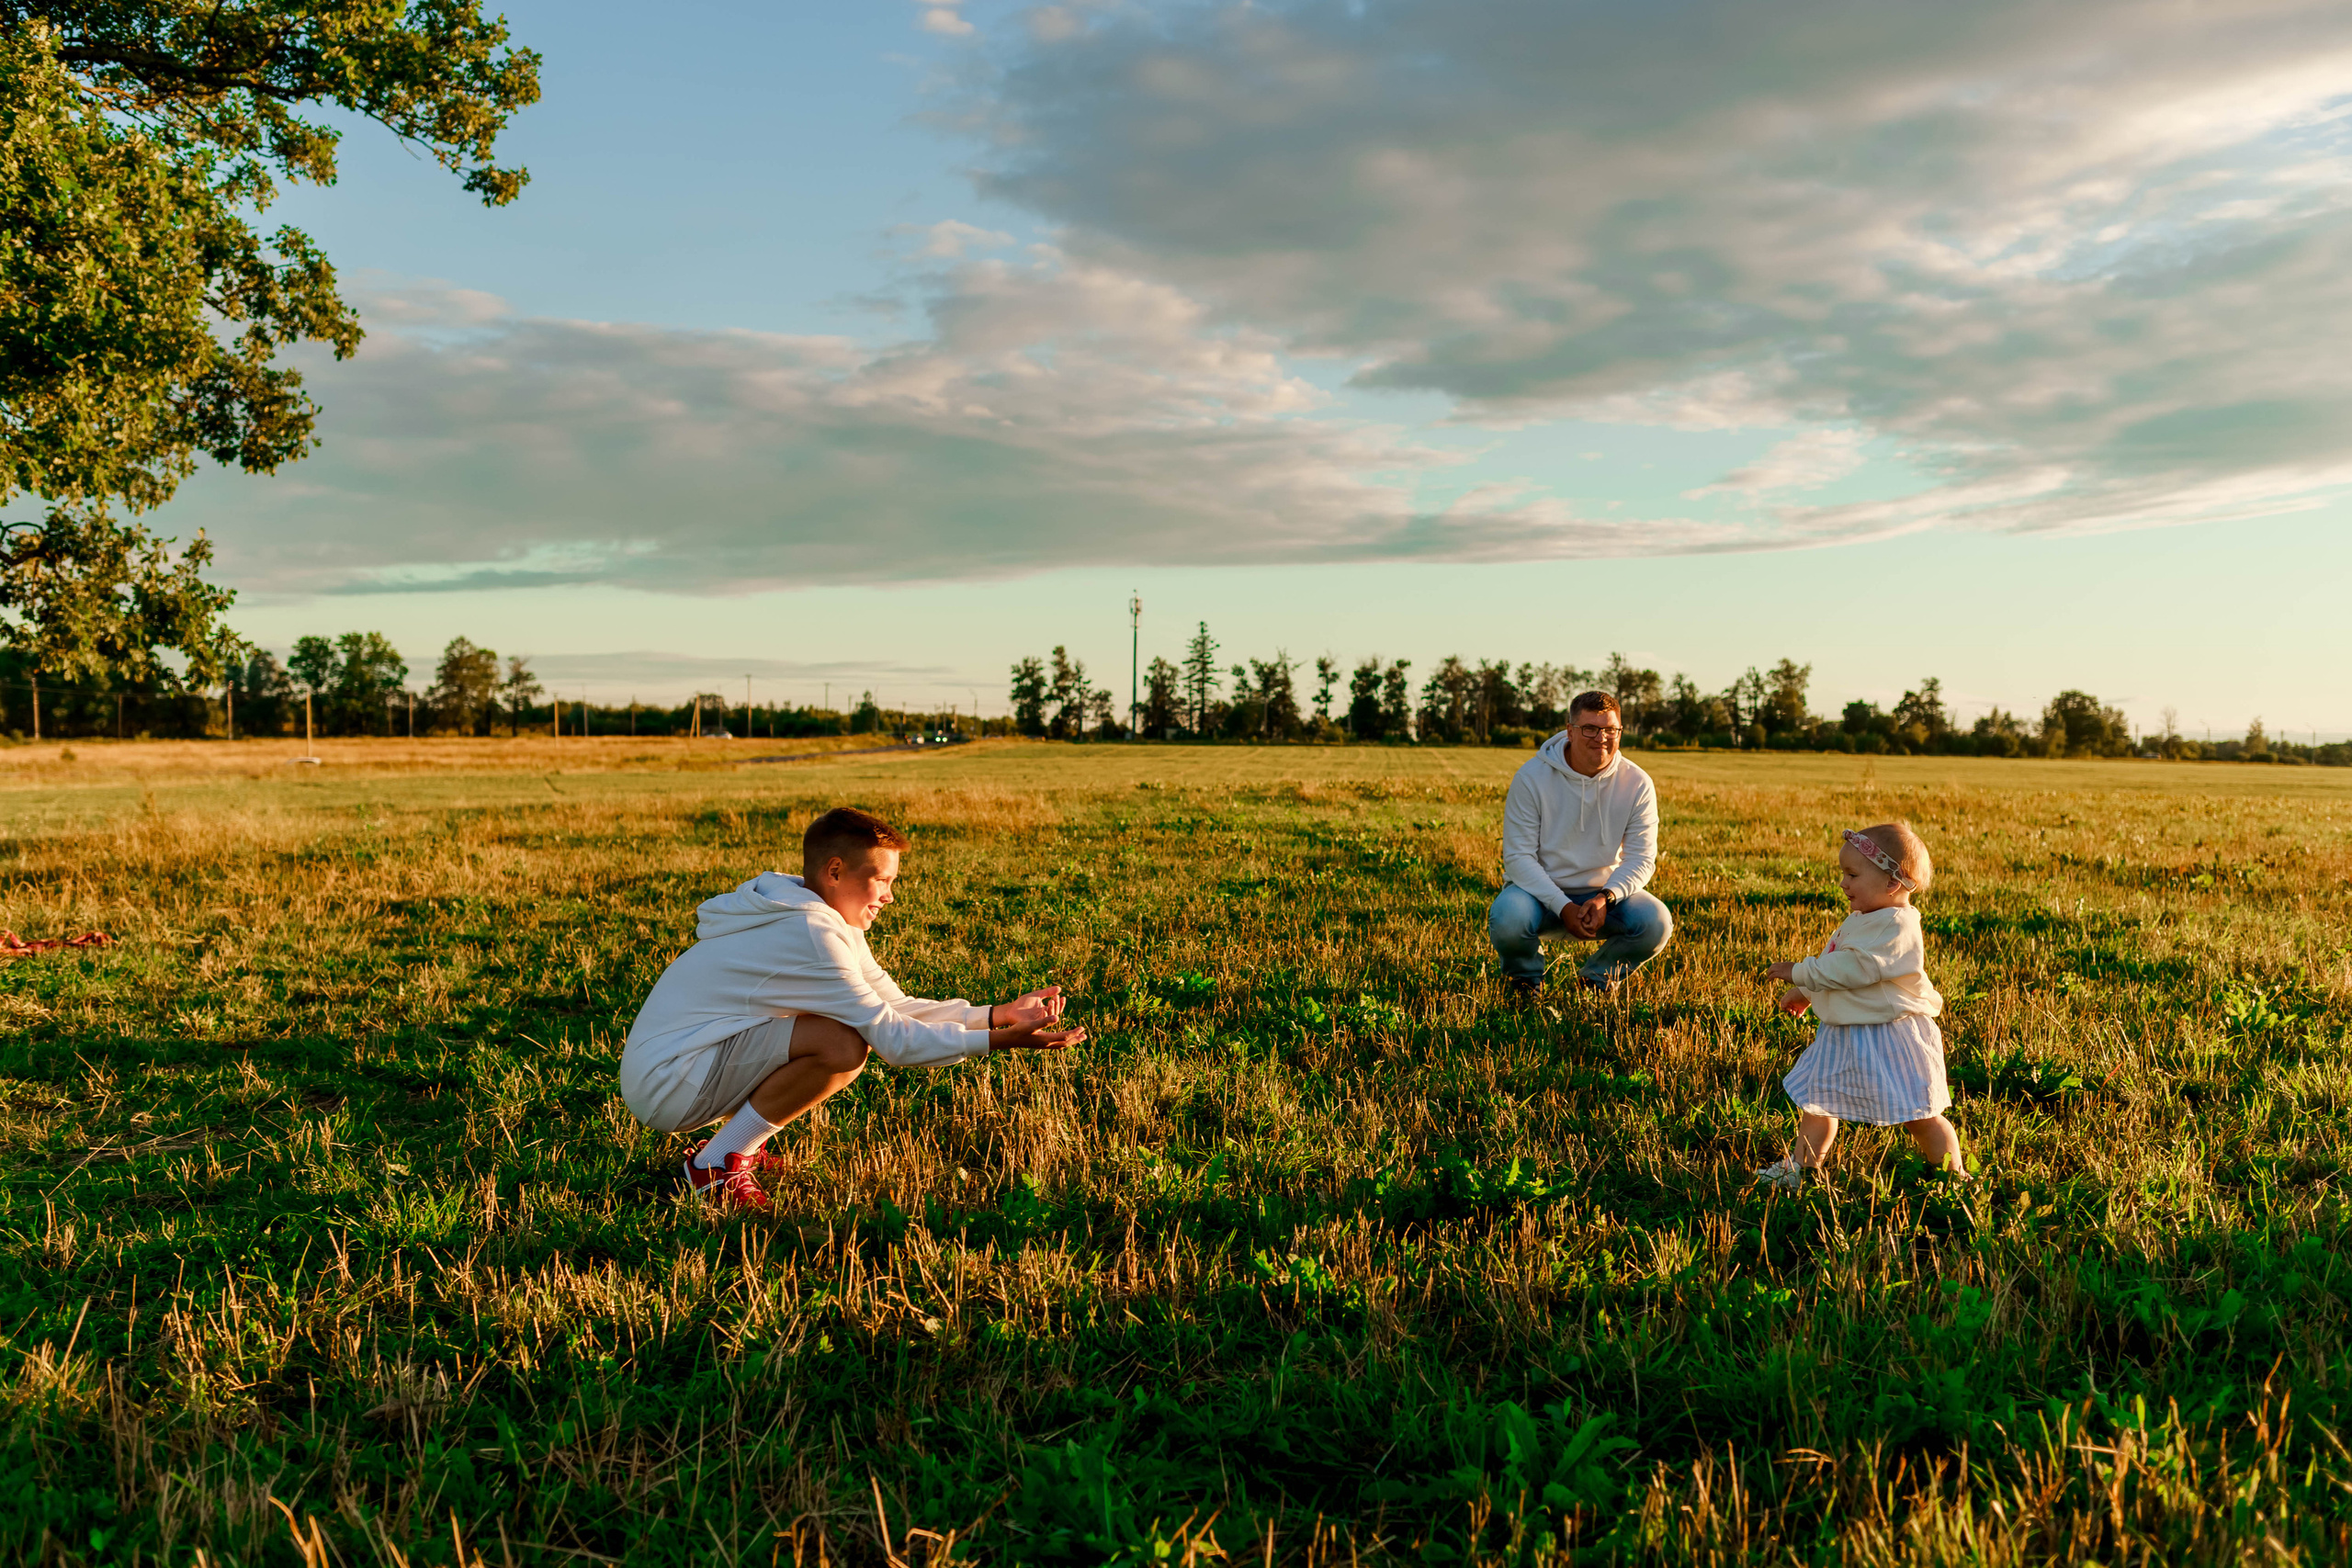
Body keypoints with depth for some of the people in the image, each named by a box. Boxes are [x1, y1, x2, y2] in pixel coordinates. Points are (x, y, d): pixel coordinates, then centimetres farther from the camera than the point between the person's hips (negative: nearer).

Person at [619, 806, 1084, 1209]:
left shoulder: (830, 921, 9)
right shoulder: (810, 935, -22)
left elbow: (894, 1005, 7)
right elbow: (892, 1038, -23)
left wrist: (998, 1014, -1)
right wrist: (1000, 1041, -24)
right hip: (664, 1084, -10)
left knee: (852, 1025, 11)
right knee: (842, 1045, -26)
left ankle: (734, 1146, 12)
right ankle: (717, 1166, -9)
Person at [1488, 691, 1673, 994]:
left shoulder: (1637, 784, -8)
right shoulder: (1531, 779, -14)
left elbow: (1641, 858, -7)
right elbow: (1518, 856, -15)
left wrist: (1605, 898, -28)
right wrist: (1563, 907, -28)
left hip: (1605, 891, 2)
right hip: (1541, 889, -2)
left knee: (1656, 923, -25)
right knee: (1507, 918, -34)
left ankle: (1599, 976, 7)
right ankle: (1526, 975, 4)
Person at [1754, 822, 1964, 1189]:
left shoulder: (1895, 926, -22)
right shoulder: (1860, 920, 11)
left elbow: (1854, 967, -29)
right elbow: (1835, 965, 25)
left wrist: (1800, 973, -22)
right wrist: (1804, 993, 21)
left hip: (1890, 1038, -10)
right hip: (1844, 1035, 10)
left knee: (1919, 1115, 0)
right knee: (1816, 1096, 15)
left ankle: (1954, 1176, 16)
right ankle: (1802, 1166, 27)